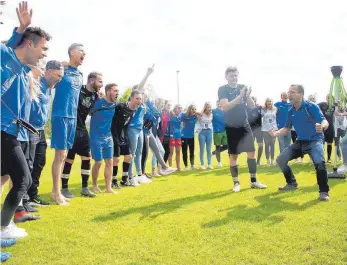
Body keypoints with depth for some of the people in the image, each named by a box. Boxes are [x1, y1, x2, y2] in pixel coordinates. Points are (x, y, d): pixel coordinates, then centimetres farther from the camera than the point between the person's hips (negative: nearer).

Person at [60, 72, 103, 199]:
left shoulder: (95, 96, 7)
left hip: (83, 130, 7)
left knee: (87, 158, 7)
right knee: (69, 159, -2)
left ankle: (85, 188, 17)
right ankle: (64, 188, 11)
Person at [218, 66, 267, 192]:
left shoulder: (242, 87, 5)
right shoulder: (223, 89, -8)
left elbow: (252, 106, 1)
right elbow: (225, 106, -23)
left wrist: (248, 96, -20)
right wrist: (240, 96, -32)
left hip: (245, 125, 4)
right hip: (231, 127, -4)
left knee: (251, 152, 2)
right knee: (233, 155, 1)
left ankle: (253, 181, 12)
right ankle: (236, 183, 12)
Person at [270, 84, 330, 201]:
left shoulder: (311, 107, -15)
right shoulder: (291, 111, 2)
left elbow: (325, 122, -22)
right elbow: (286, 128, 11)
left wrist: (321, 127, -47)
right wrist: (276, 133, -10)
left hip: (314, 140, -6)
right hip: (300, 142, 7)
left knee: (319, 162, -34)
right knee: (281, 160, 2)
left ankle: (324, 192, -14)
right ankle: (292, 183, 24)